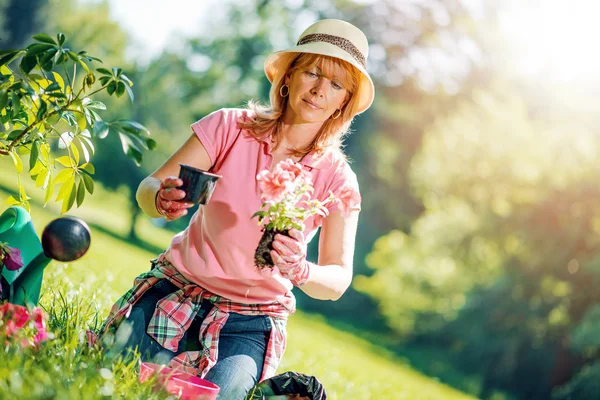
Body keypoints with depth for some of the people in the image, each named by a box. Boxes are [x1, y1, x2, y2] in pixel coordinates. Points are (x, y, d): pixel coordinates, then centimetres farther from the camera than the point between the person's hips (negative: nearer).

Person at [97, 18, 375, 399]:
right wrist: (162, 200, -34)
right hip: (175, 290, 0)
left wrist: (300, 271, -33)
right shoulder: (231, 127, -8)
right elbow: (148, 188, -9)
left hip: (249, 323, 0)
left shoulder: (336, 179, -7)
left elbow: (338, 279, -10)